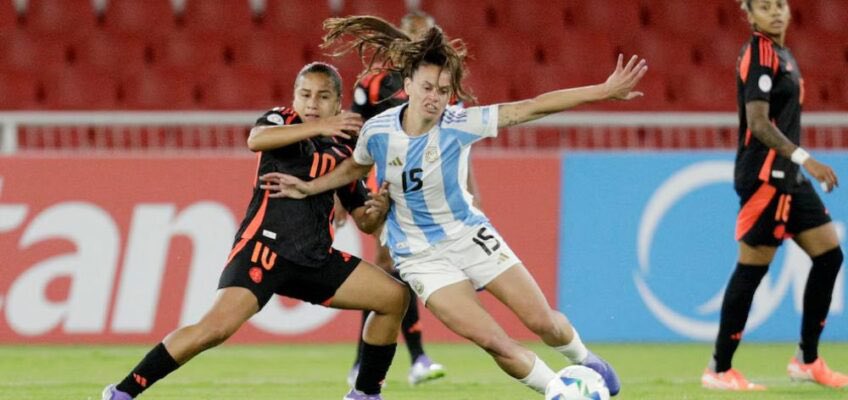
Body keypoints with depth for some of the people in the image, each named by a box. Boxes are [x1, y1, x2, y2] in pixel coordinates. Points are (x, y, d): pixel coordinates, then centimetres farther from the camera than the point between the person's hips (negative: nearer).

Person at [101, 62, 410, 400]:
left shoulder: (343, 153, 15)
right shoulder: (283, 120, 2)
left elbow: (364, 222, 19)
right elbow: (256, 140, -24)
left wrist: (377, 210, -5)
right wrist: (318, 128, -32)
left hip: (316, 258, 6)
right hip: (266, 246, -6)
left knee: (394, 296, 2)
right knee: (218, 325, -26)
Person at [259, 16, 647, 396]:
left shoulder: (459, 124, -18)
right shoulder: (377, 131, -13)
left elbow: (533, 107, -21)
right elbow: (355, 167, 12)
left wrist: (604, 91, -24)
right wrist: (308, 187, 6)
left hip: (470, 236, 0)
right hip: (422, 257, 0)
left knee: (542, 322, 2)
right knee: (491, 340, -15)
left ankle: (584, 361, 35)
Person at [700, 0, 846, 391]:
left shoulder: (779, 52, 14)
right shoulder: (760, 53, -14)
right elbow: (758, 122, -21)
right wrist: (804, 158, -27)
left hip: (786, 177, 10)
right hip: (765, 176, -10)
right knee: (752, 268, -7)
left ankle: (807, 360, 17)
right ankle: (719, 369, 0)